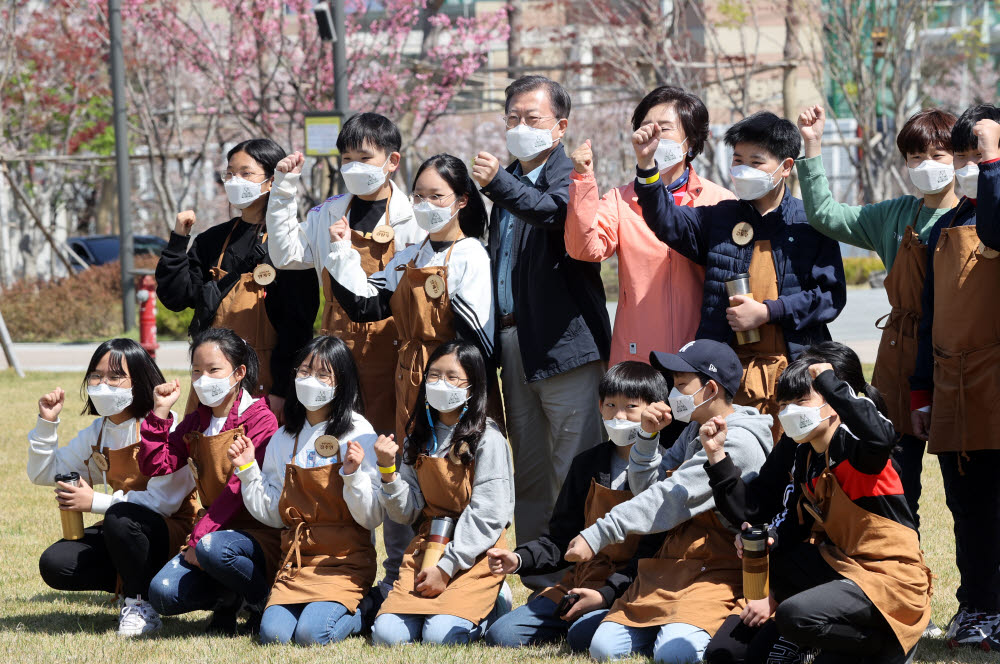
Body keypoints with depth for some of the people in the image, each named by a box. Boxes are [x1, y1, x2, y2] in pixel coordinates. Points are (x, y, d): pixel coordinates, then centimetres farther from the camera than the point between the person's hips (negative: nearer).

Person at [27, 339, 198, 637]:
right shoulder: (97, 433, 7)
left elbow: (164, 501, -23)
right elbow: (42, 473, 13)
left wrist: (96, 502, -23)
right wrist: (46, 423, -2)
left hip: (172, 532, -7)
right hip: (120, 534, 7)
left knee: (120, 518, -38)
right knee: (54, 565, -14)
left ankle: (142, 607, -19)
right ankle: (134, 586, 4)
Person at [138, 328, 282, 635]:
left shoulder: (260, 420, -9)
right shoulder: (196, 423, 13)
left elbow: (240, 487, -17)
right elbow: (155, 466, 3)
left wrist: (199, 537, -21)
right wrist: (160, 413, -6)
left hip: (260, 536, -6)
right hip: (213, 529, 6)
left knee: (212, 548, -39)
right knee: (162, 595, -19)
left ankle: (265, 601, -10)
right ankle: (228, 598, 10)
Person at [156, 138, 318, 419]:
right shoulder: (213, 241, 14)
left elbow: (299, 321, -9)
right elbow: (175, 297, 8)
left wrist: (281, 388, -14)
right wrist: (179, 239, -1)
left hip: (265, 377, -5)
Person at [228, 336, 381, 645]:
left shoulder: (358, 434, -6)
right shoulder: (283, 439, 9)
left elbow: (372, 518, -8)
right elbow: (274, 514, 13)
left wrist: (354, 476, -23)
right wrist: (247, 471, 4)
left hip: (345, 561, -4)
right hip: (297, 558, 4)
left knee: (310, 634, -25)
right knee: (272, 633, -20)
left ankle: (356, 612, 5)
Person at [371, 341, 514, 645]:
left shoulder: (487, 440, -6)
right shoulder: (418, 439, 12)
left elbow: (486, 516, -11)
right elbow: (407, 512, 9)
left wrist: (447, 567, -15)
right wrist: (388, 470, -9)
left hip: (474, 554, -5)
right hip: (425, 549, 5)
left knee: (439, 635, -24)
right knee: (387, 634, -16)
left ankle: (491, 605, 5)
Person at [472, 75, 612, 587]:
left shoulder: (569, 175, -6)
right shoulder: (510, 179, 18)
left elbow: (555, 212, -30)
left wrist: (497, 184, -44)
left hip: (563, 338, -8)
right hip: (513, 339, 8)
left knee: (574, 469, -8)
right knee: (528, 469, 13)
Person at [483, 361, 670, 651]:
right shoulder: (587, 465, 15)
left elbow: (654, 551, -14)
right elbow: (561, 538, 19)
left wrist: (608, 594, -23)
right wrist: (519, 560, -1)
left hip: (632, 585, -6)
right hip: (583, 579, 6)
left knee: (584, 636, -36)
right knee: (501, 635, -8)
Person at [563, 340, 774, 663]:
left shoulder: (739, 443, -16)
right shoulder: (695, 431, 15)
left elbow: (670, 499, -21)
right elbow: (645, 488, 16)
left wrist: (597, 536, -21)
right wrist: (647, 437, -1)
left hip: (718, 573, -8)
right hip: (670, 563, 8)